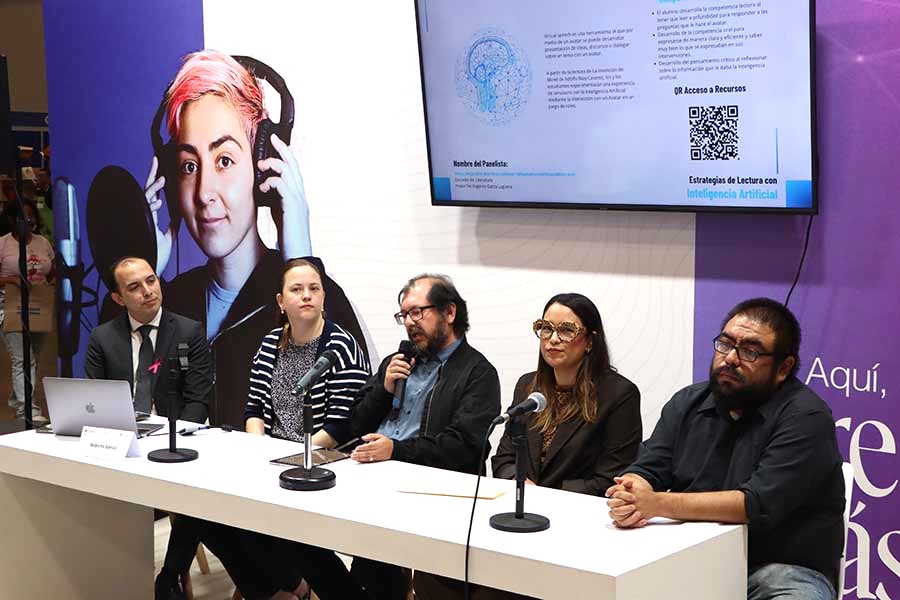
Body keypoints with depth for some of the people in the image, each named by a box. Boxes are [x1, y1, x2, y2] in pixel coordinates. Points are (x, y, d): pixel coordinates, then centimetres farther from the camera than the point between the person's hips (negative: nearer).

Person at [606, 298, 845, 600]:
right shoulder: (687, 403, 8)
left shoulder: (805, 417, -12)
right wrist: (630, 498, -24)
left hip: (785, 570, -4)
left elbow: (759, 504, -22)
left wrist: (657, 504, -27)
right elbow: (646, 472, 2)